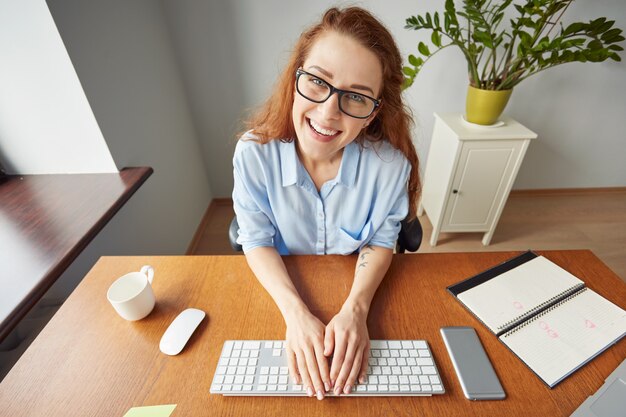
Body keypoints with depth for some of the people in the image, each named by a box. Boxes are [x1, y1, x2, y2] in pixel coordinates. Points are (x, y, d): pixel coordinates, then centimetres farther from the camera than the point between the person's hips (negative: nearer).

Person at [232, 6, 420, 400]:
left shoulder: (390, 163, -26)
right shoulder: (254, 152, -26)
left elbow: (380, 241, -12)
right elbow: (258, 241, -15)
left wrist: (355, 309, -26)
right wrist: (296, 312, -26)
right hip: (283, 284, 0)